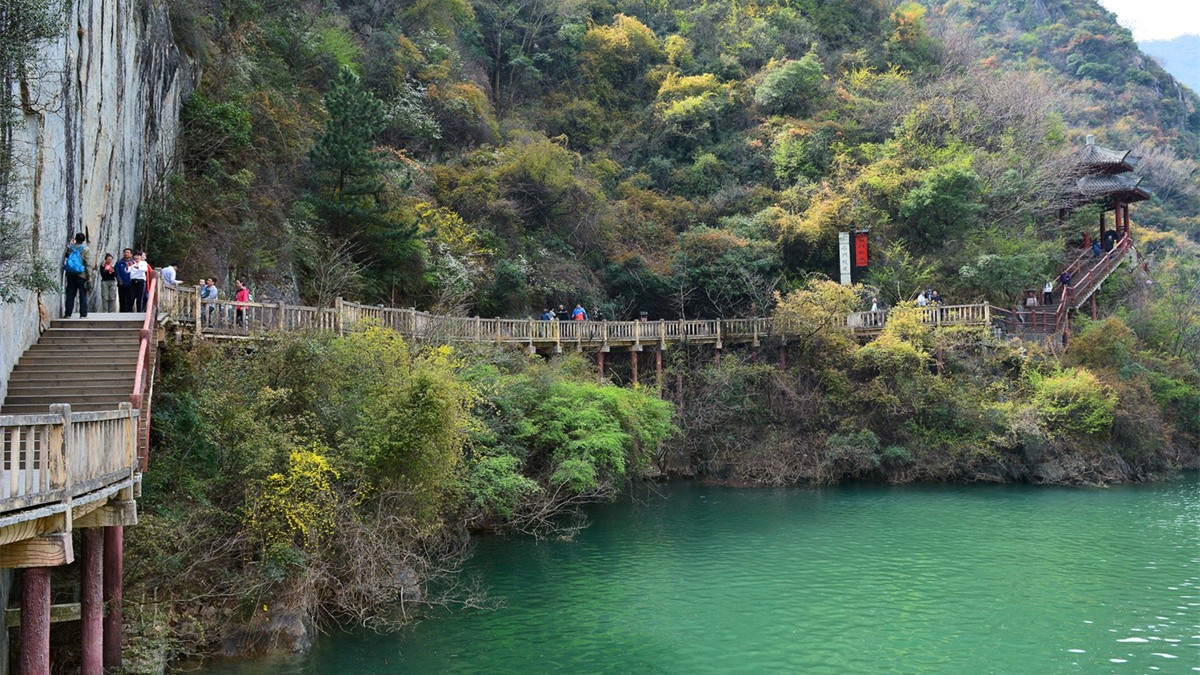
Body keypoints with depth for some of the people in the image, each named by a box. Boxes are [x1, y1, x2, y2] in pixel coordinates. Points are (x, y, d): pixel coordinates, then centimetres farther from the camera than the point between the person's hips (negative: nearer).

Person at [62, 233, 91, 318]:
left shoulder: (69, 248, 3)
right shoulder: (85, 249, -6)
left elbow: (64, 261, 10)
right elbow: (88, 263, -7)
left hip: (70, 275, 3)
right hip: (82, 275, -3)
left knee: (70, 295, 7)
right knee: (83, 295, 2)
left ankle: (68, 314, 6)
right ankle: (83, 314, -2)